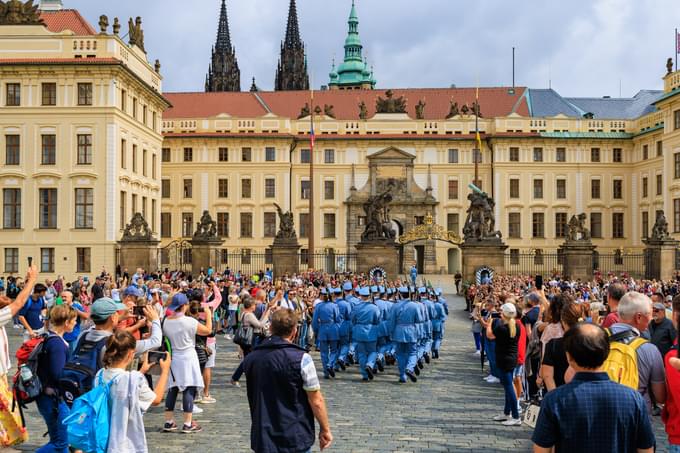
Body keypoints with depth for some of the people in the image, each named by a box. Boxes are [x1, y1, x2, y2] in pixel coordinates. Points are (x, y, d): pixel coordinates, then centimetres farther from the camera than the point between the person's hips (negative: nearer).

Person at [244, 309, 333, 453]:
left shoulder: (251, 358, 1)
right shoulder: (300, 358, -15)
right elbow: (316, 401, -13)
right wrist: (325, 429, -2)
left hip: (262, 438, 5)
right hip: (295, 440, -4)